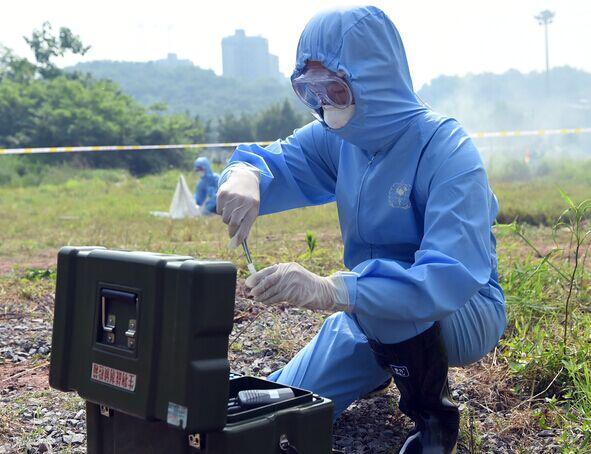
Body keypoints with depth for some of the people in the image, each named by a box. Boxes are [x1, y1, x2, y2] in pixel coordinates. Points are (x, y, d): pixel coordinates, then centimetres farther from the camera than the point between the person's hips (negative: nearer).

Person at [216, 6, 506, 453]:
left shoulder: (446, 149, -27)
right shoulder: (337, 139, -7)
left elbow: (454, 276, -38)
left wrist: (332, 291, -52)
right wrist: (245, 174, -34)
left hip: (465, 312, -5)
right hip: (371, 316, 6)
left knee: (384, 301, -39)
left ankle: (435, 418, -9)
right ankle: (381, 366, 29)